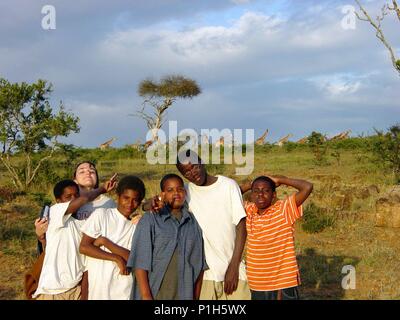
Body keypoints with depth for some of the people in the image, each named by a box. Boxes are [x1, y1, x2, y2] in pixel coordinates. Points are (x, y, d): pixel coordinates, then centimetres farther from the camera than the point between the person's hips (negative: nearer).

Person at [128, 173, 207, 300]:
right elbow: (140, 262, -6)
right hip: (154, 294, -3)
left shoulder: (194, 223, 9)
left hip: (184, 295, 3)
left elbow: (199, 264, 11)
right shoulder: (150, 220, -1)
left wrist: (196, 296, 8)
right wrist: (146, 296, -13)